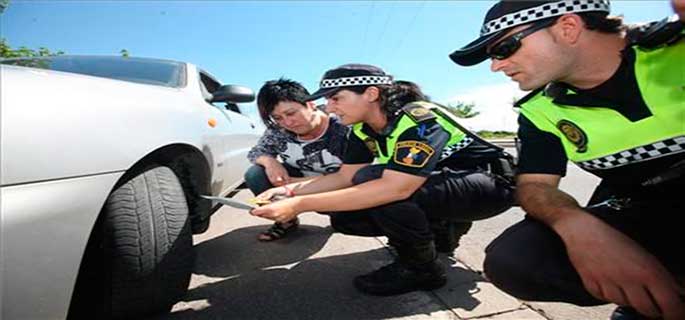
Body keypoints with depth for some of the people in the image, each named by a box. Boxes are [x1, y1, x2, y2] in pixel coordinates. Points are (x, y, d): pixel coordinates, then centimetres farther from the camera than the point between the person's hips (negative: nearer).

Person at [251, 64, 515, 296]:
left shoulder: (419, 119, -28)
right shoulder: (362, 130, -3)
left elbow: (395, 188, -40)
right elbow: (346, 177, 0)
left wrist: (300, 205, -39)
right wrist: (291, 190, -15)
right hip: (438, 183, 8)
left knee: (372, 179, -32)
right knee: (343, 216, -7)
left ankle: (421, 268, -10)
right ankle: (443, 227, 6)